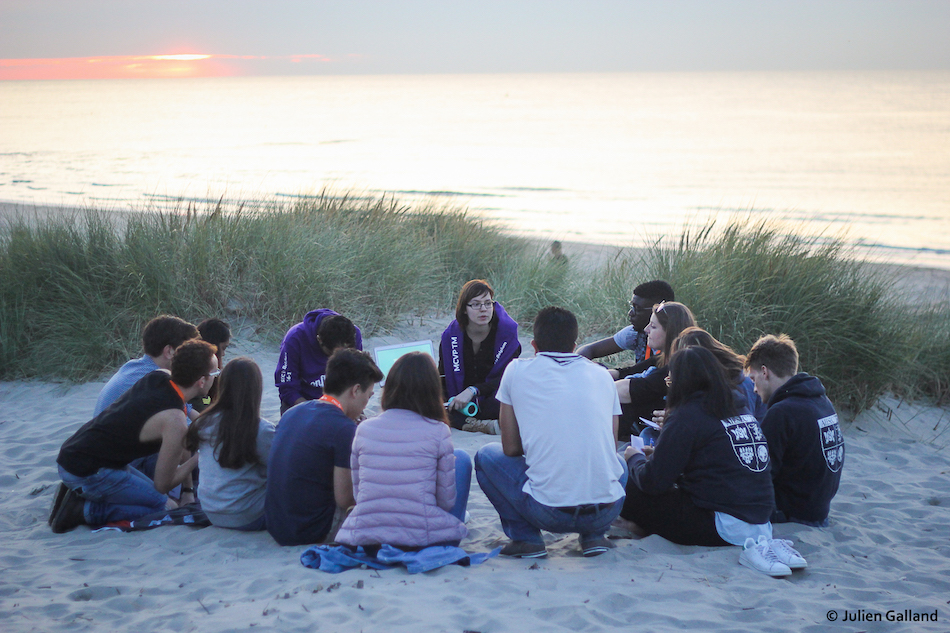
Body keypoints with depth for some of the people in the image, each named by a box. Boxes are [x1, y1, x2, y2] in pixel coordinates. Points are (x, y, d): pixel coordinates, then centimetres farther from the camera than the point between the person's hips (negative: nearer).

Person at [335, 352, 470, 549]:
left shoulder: (363, 429, 3)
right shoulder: (438, 432, -6)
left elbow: (357, 493, 10)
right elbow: (447, 500, -1)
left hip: (364, 539, 4)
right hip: (423, 538, -4)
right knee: (461, 458, 20)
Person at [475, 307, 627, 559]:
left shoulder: (517, 370, 5)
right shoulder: (602, 374, 12)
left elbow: (511, 448, 9)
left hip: (548, 512, -3)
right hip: (606, 512, 3)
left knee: (486, 456, 22)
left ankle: (526, 537, 10)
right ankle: (594, 536, 15)